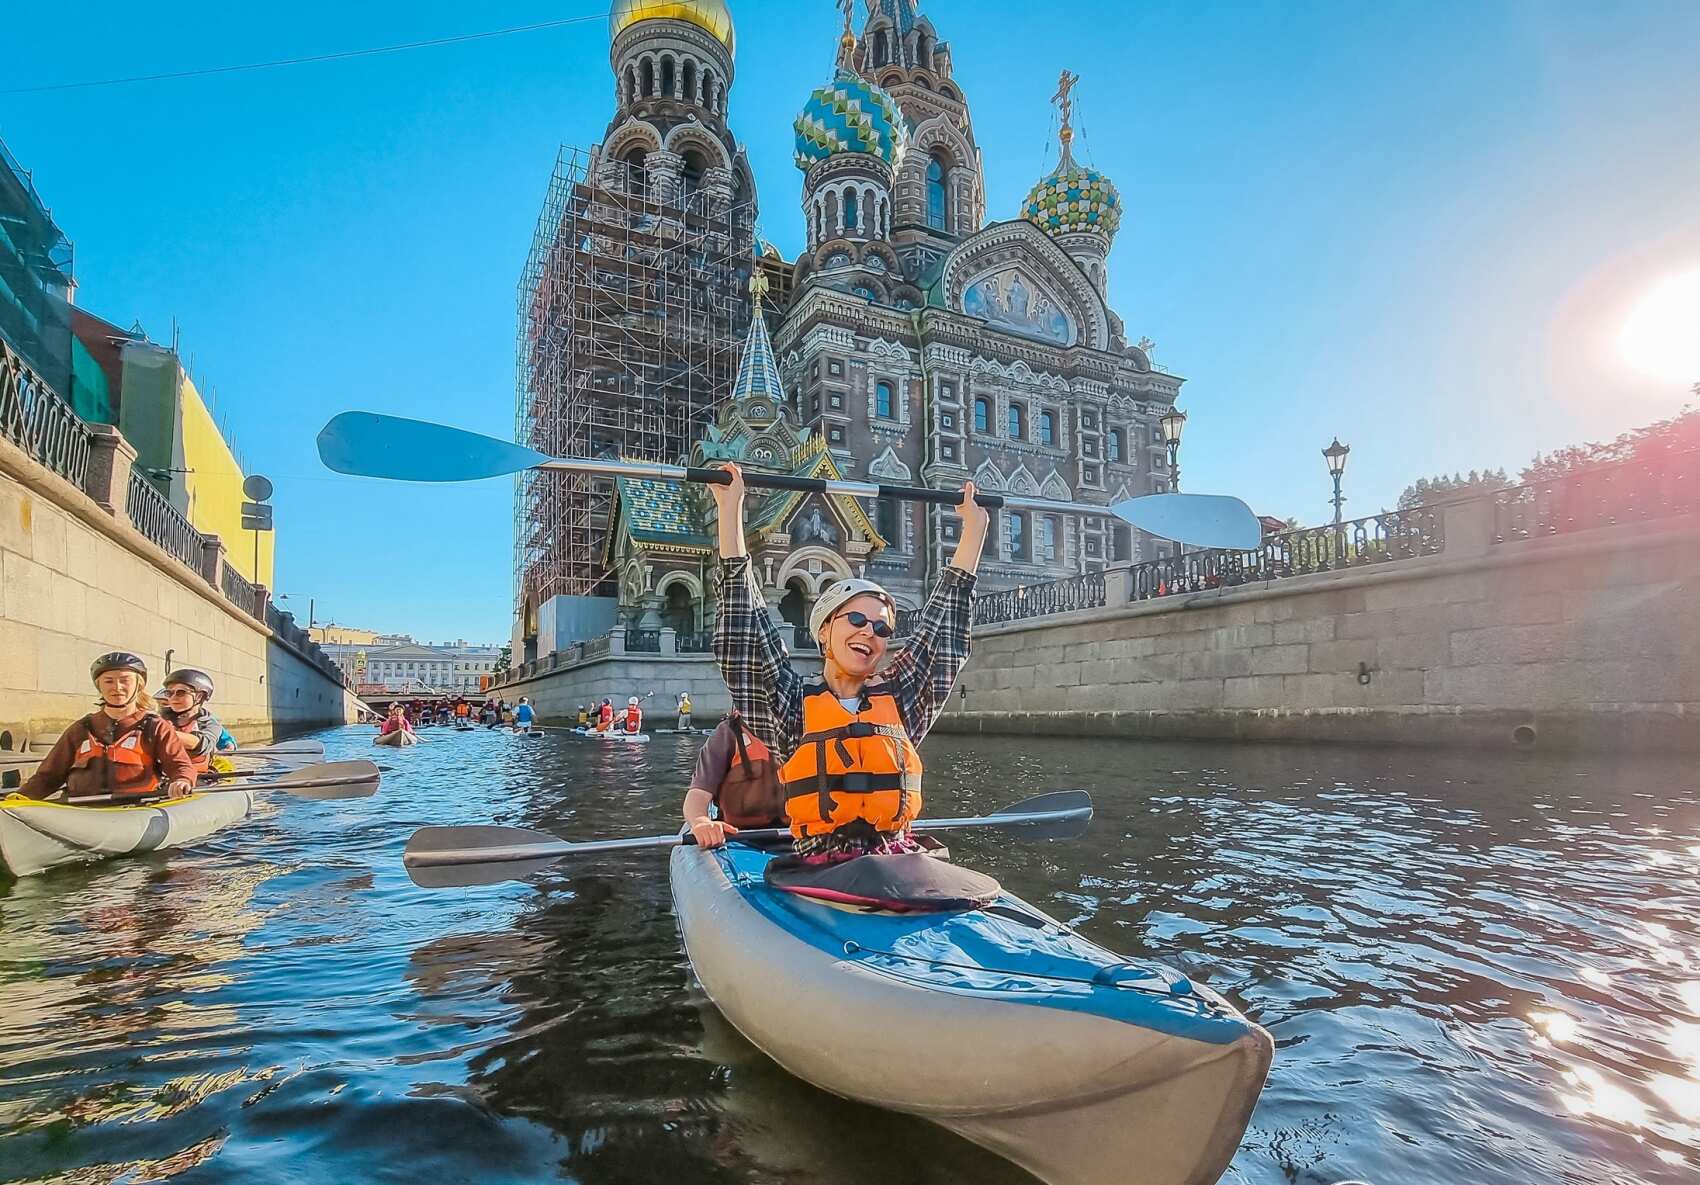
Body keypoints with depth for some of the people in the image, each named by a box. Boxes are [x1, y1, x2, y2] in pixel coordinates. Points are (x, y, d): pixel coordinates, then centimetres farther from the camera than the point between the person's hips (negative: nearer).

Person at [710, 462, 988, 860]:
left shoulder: (898, 699, 15)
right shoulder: (791, 705, 8)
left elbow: (945, 626, 19)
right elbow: (743, 627, 4)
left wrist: (974, 526, 24)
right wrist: (731, 510, 5)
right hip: (819, 870, -2)